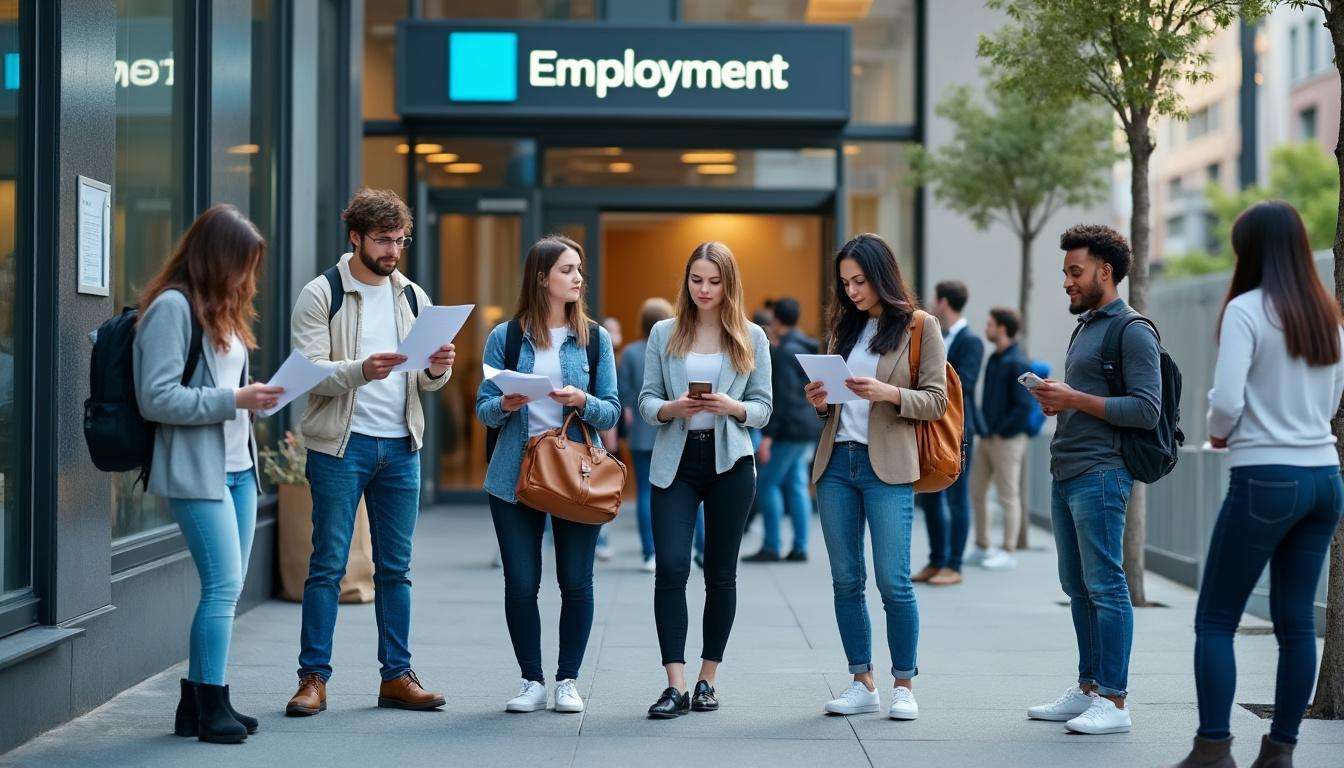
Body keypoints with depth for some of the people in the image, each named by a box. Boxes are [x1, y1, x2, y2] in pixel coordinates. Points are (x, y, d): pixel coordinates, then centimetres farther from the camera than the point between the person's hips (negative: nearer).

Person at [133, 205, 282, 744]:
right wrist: (233, 401, -18)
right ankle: (209, 706, 1)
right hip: (196, 471, -9)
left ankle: (199, 704, 16)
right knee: (224, 585, -10)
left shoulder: (221, 307, 17)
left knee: (226, 588, 8)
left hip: (238, 467, 9)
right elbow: (156, 398, -17)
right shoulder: (173, 306, -11)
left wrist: (252, 399, 5)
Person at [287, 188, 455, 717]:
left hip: (400, 446, 5)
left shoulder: (413, 297, 12)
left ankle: (396, 676, 14)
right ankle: (314, 678, 4)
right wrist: (361, 370, -29)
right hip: (341, 444, -5)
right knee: (328, 564, -2)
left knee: (395, 568, 8)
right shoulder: (322, 295, -3)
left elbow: (426, 384, 12)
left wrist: (437, 370, -12)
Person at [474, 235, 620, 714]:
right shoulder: (505, 337, 5)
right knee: (521, 584, 1)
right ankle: (532, 681, 14)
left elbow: (612, 413, 3)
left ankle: (568, 681, 15)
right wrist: (506, 405, -18)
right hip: (516, 474, 0)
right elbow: (483, 410, 4)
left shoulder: (595, 338, 6)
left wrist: (583, 402, -17)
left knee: (576, 583, 2)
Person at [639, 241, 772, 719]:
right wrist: (671, 409, -15)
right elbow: (646, 398, 7)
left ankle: (707, 680, 16)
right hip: (675, 460, 0)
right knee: (670, 567, -12)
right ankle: (675, 685, -13)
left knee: (721, 573, 6)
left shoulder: (752, 338, 7)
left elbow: (763, 408, 5)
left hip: (729, 462, 0)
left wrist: (732, 407, -15)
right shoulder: (664, 334, 8)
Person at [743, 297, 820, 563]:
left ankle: (771, 547, -4)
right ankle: (800, 548, 7)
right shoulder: (806, 346, 13)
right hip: (809, 425, 9)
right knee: (796, 484, 9)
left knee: (767, 482, -4)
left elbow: (782, 397, -20)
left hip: (790, 428, -9)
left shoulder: (785, 351, -15)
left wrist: (768, 436, -20)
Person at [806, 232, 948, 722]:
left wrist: (887, 393, -19)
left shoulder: (920, 327, 0)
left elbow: (936, 401, -4)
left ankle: (904, 685, 3)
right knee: (845, 580, 5)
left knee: (893, 581, -8)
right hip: (837, 461, 5)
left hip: (887, 466, -5)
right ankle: (862, 683, 13)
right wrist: (820, 402, 0)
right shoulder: (845, 328, 16)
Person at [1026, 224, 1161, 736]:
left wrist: (1075, 399, -16)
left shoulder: (1133, 332, -9)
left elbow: (1145, 410, -16)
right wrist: (1056, 401, 10)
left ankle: (1114, 703, -6)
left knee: (1105, 586, -8)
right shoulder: (1085, 327, 21)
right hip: (1065, 475, 10)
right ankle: (1087, 690, 19)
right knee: (1077, 587, 12)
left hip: (1100, 474, -10)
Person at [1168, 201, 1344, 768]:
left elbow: (1226, 400, -16)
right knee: (1296, 621, 8)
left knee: (1215, 620, 1)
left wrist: (1218, 433, 3)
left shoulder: (1247, 310, -10)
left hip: (1265, 480, -7)